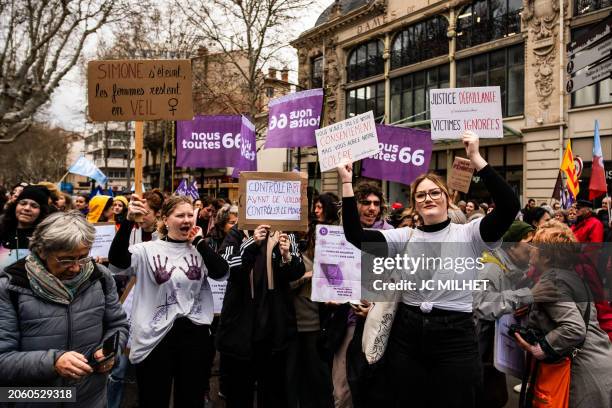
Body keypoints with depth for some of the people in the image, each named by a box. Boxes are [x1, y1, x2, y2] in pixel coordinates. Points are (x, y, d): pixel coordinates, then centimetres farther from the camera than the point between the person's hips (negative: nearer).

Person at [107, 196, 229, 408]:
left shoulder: (199, 250, 4)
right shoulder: (148, 250, -4)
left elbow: (221, 272, -12)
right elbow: (116, 259, -22)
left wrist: (199, 241, -8)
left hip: (194, 334, 3)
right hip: (155, 336, -2)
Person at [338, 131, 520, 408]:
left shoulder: (468, 235, -5)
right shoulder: (404, 237, 3)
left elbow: (509, 206, -20)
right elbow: (355, 235, -8)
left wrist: (476, 159, -23)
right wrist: (347, 183, -11)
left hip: (455, 338, -3)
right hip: (407, 335, 3)